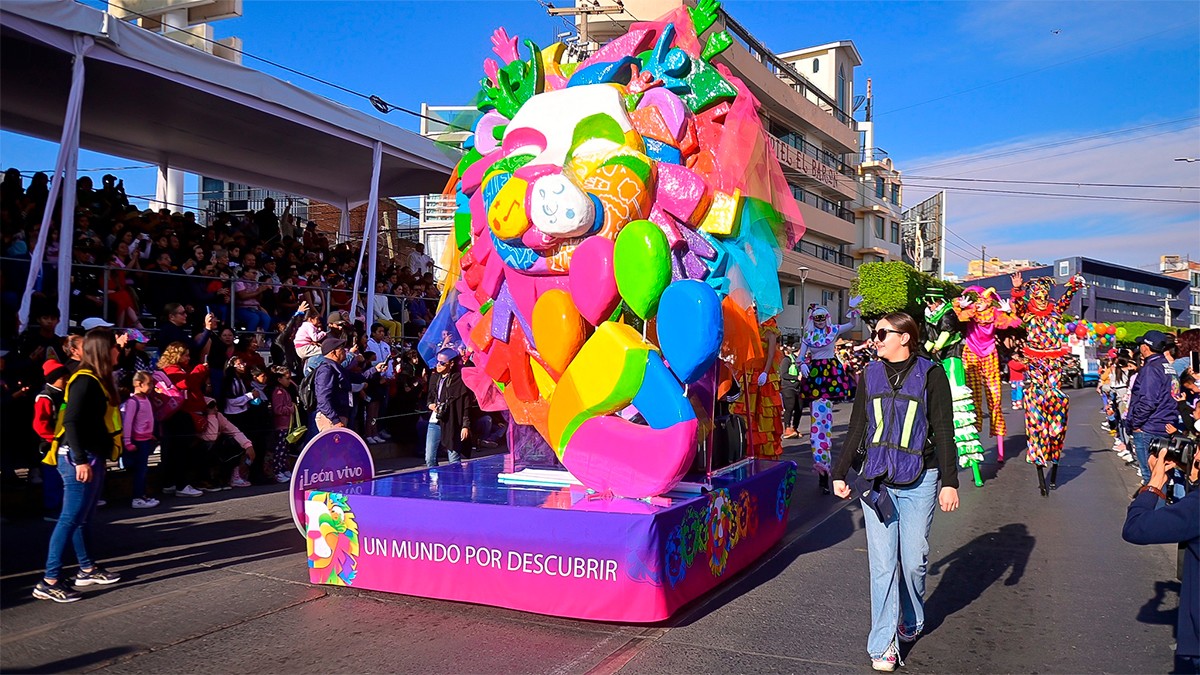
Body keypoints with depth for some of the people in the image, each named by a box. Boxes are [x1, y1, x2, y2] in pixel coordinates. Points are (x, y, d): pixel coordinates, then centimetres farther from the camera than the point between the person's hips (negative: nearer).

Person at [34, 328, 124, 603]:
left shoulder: (98, 380, 14)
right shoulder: (85, 380, -15)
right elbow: (71, 422, -22)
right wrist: (81, 460, -24)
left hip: (93, 458, 10)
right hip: (79, 459, -10)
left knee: (83, 517, 17)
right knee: (70, 518, -7)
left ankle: (87, 569, 27)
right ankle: (49, 581, -3)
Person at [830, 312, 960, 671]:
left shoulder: (930, 375, -1)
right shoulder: (870, 376, 9)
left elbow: (943, 432, -2)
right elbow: (857, 430, 13)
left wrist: (950, 482, -6)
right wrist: (840, 473, 10)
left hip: (919, 481, -2)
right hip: (876, 479, 2)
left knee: (913, 560, 4)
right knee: (882, 563, 0)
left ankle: (911, 621, 32)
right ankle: (883, 644, 7)